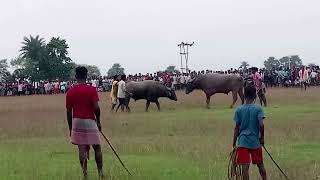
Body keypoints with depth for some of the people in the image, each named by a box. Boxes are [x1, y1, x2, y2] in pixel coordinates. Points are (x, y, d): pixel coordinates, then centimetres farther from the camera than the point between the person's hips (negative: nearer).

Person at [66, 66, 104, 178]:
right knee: (97, 147, 10)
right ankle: (100, 172, 13)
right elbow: (96, 108, -13)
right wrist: (98, 122, 2)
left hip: (76, 121, 2)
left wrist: (70, 127, 13)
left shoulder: (70, 92, 1)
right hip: (90, 121, -2)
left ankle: (84, 173, 0)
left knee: (82, 148, 2)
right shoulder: (91, 90, -8)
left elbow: (69, 111, 4)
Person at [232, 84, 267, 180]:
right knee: (260, 164, 19)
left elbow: (237, 128, 2)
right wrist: (262, 137, 2)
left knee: (245, 166, -4)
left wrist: (234, 144, 7)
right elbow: (261, 125, -14)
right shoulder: (258, 108, -5)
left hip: (242, 142, 0)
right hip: (255, 142, 0)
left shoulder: (239, 109, 0)